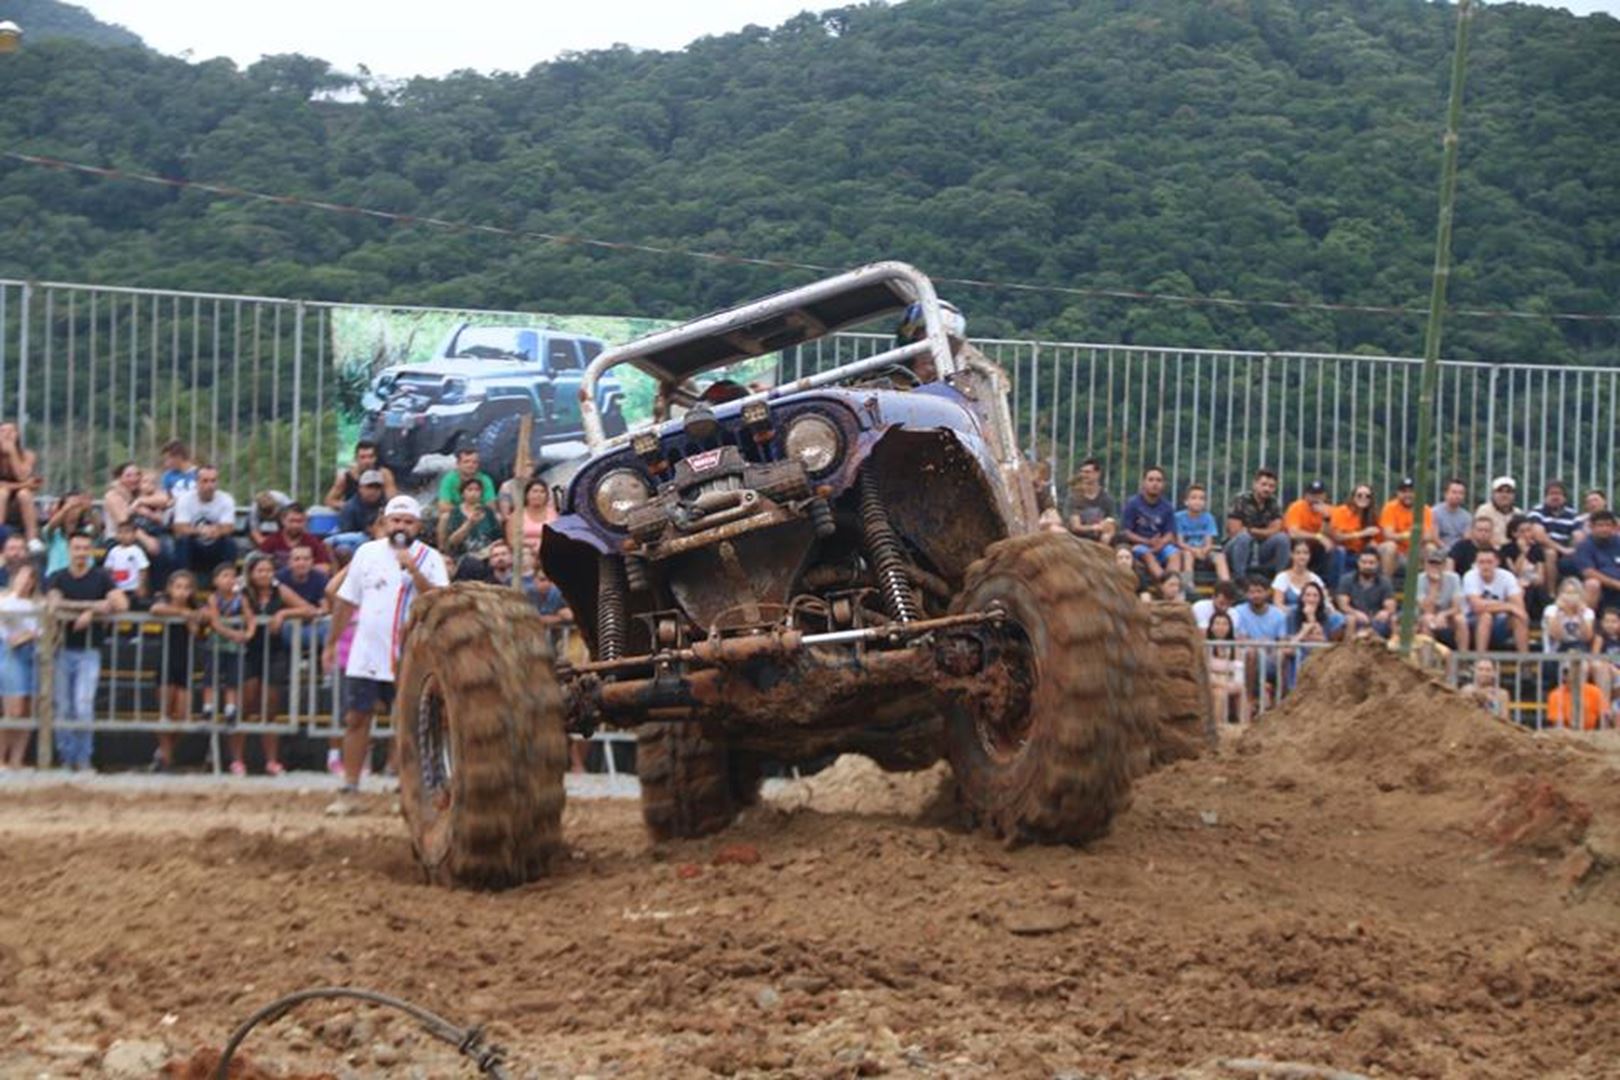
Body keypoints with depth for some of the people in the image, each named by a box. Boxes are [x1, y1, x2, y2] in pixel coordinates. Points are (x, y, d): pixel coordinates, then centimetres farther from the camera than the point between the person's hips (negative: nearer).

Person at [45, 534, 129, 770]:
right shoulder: (57, 578, 6)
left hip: (89, 652, -2)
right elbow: (55, 603, -12)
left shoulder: (101, 578, 3)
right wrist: (95, 605, -14)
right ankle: (67, 760, 13)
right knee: (64, 710, 4)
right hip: (63, 651, 2)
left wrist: (91, 613, -14)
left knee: (83, 707, -13)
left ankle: (83, 760, -3)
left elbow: (122, 604, -8)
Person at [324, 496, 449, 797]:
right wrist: (332, 642, 12)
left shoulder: (430, 558, -2)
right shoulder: (367, 552, 7)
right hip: (365, 656, 3)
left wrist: (413, 570, -26)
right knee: (356, 717, 2)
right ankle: (350, 785, 7)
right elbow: (346, 600, 12)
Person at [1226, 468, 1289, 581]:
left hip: (1260, 550, 4)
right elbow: (1235, 532, -18)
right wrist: (1263, 532, -10)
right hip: (1237, 547, -4)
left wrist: (1251, 530, -15)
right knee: (1243, 537, -36)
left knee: (1282, 538, -21)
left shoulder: (1273, 503, 2)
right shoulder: (1241, 500, -13)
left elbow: (1275, 531, -6)